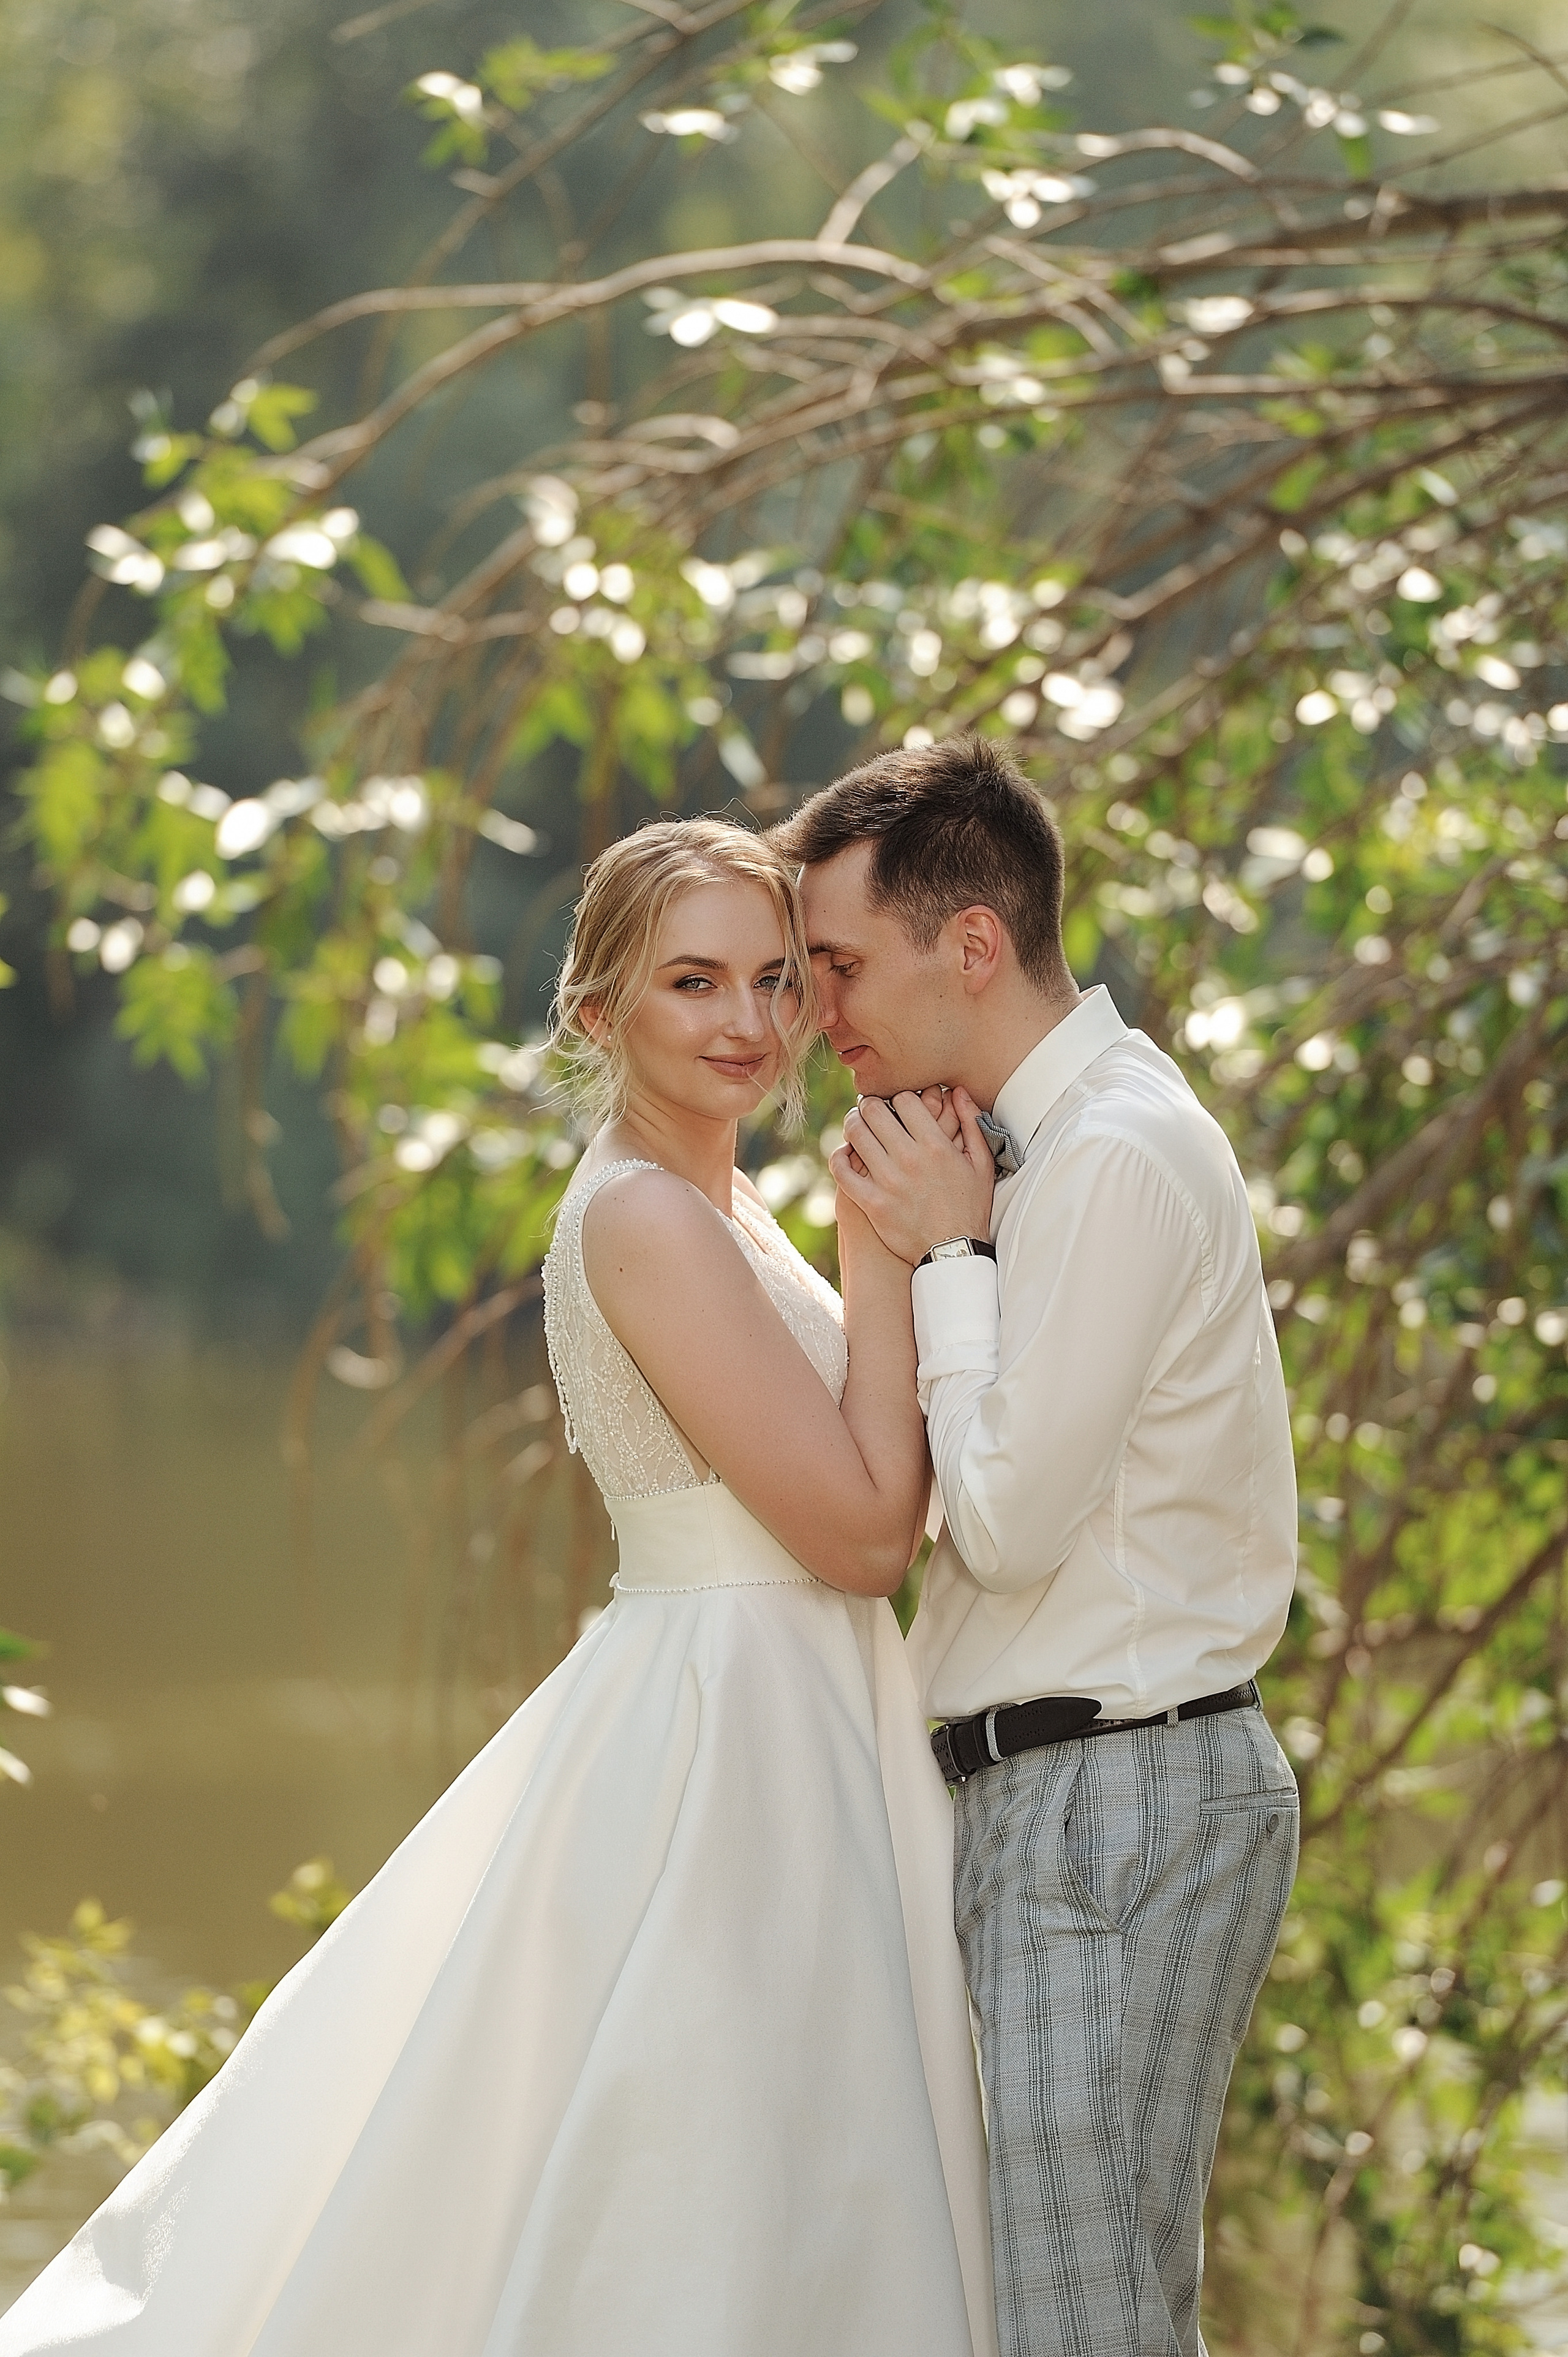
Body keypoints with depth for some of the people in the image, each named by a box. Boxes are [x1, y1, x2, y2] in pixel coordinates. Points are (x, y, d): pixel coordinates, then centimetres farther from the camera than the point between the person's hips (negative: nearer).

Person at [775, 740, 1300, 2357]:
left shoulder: (1115, 1160, -18)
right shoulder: (1049, 1139, 14)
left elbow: (1008, 1518, -18)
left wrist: (949, 1256, -10)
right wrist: (917, 1242, 9)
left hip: (1109, 1801, -10)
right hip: (1053, 1797, 10)